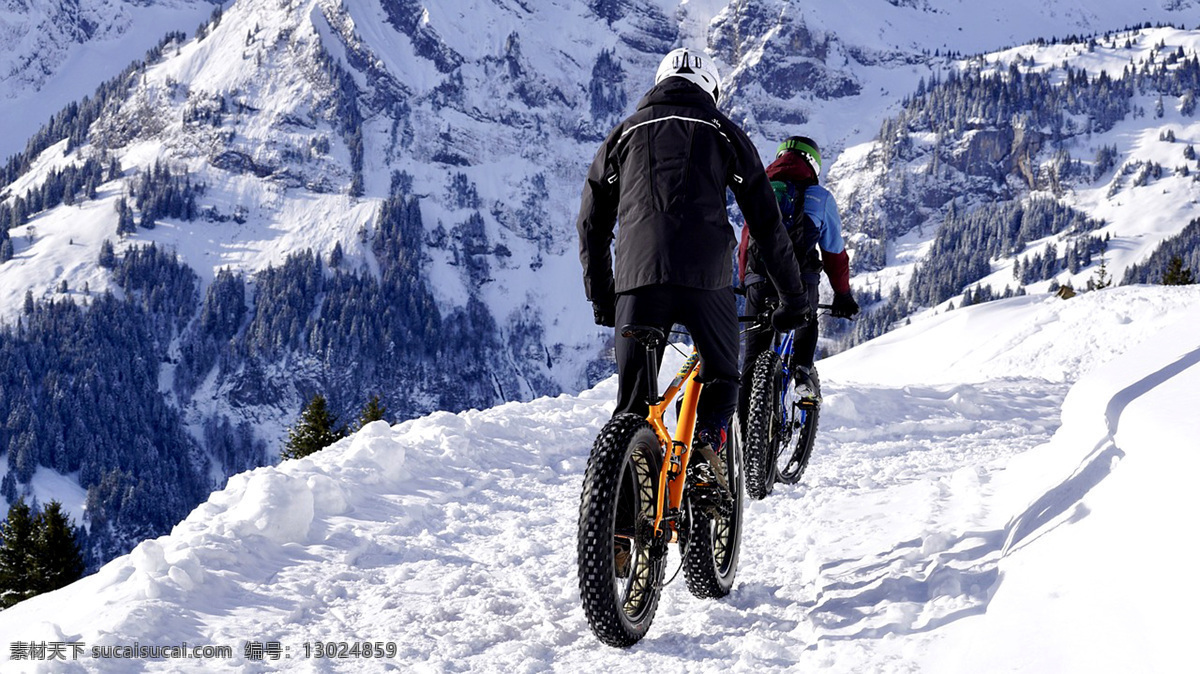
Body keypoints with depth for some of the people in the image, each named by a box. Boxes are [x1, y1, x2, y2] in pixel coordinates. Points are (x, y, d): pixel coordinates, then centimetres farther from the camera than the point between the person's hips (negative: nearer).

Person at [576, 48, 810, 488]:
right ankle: (709, 451, -8)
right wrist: (794, 297, 20)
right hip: (707, 279, -1)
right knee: (722, 379, 18)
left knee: (632, 399, 8)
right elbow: (767, 224, 13)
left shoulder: (625, 134, 21)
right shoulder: (724, 133, 16)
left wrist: (601, 301, 27)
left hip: (637, 277, 1)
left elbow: (591, 225, 20)